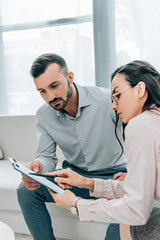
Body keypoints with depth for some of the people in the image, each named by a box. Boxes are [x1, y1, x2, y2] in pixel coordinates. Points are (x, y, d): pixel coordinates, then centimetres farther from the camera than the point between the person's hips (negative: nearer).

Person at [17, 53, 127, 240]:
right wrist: (37, 167, -28)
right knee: (25, 191, -15)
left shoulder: (107, 100, -18)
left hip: (113, 175, -3)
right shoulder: (43, 116, -4)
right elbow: (46, 155, -3)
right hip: (75, 175, 4)